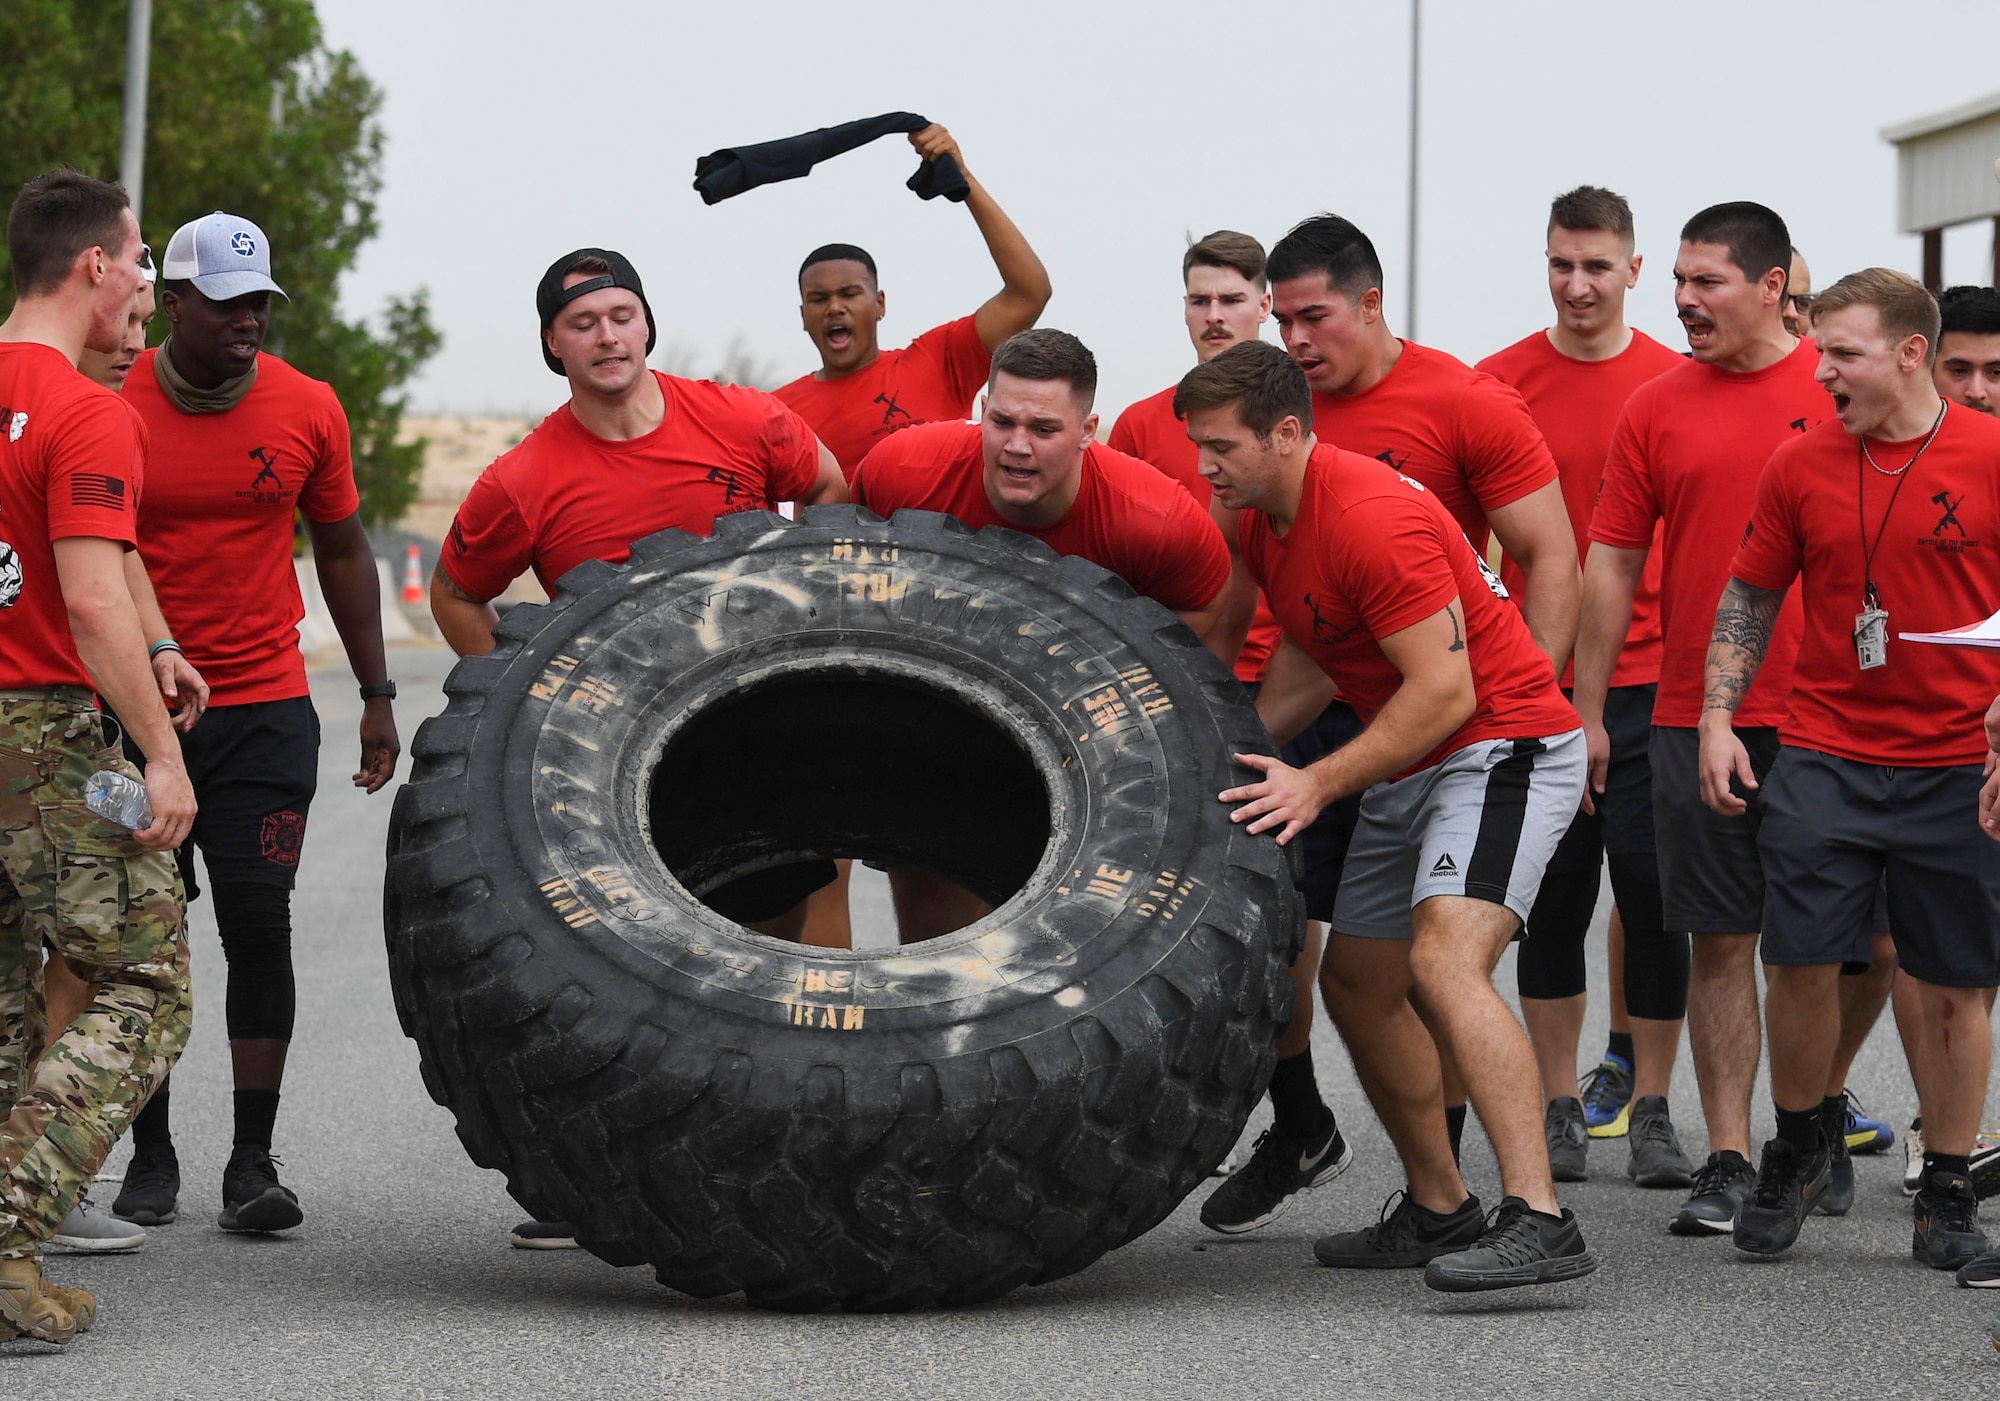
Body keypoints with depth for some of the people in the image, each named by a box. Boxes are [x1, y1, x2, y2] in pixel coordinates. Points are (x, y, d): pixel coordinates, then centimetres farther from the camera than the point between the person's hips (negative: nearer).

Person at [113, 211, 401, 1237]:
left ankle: (253, 1162, -2)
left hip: (265, 707, 1)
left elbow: (342, 550, 13)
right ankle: (151, 1159, 14)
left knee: (258, 921, -6)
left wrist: (377, 695, 11)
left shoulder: (307, 411, 0)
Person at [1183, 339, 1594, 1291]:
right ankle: (1439, 1212, 27)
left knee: (1444, 963, -28)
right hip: (1411, 768, 11)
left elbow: (1443, 691, -26)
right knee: (1356, 981, 15)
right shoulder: (1264, 523, 7)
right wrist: (1234, 755, 9)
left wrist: (1320, 783, -26)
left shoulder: (1369, 518, -24)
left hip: (1502, 745, -11)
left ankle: (1538, 1221, -36)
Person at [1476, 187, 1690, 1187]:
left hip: (1651, 680, 0)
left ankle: (1650, 1111, 9)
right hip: (1534, 682, 0)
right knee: (1552, 898, 6)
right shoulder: (1501, 383, 2)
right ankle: (1560, 1109, 15)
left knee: (1652, 895, 0)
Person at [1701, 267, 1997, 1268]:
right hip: (1823, 756, 2)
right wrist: (1716, 718, 5)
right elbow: (1750, 594, 13)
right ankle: (1796, 1149, 22)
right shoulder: (1800, 465, 4)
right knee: (1800, 960, -1)